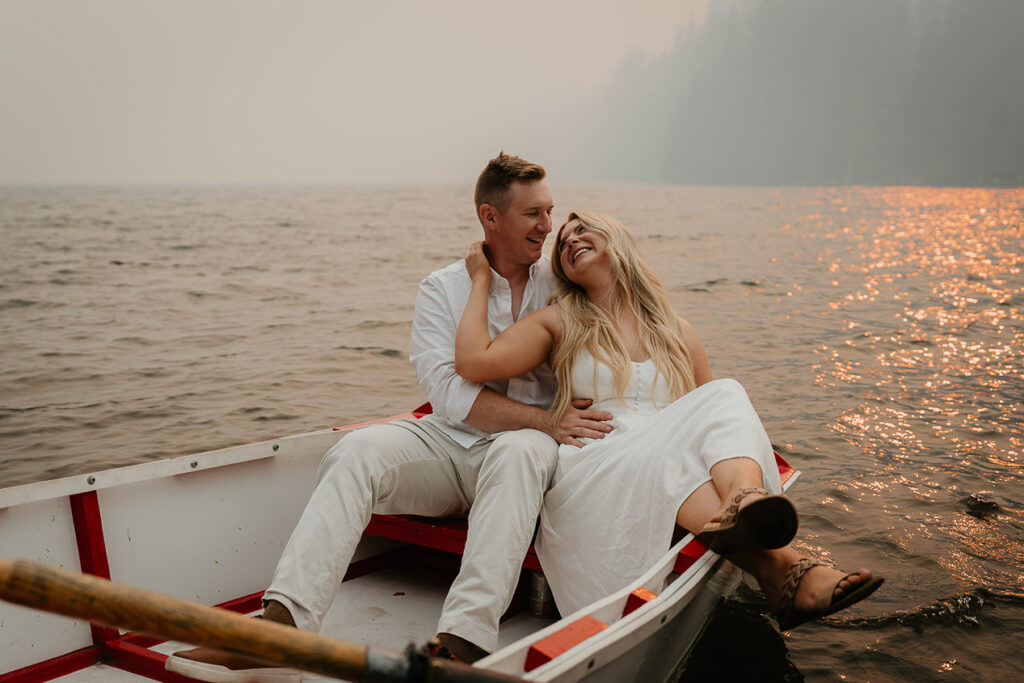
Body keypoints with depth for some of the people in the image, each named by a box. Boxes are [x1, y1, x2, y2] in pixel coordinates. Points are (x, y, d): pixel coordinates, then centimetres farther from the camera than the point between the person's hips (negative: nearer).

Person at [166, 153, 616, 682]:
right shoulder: (442, 289, 5)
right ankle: (281, 627, -38)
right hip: (446, 443, 2)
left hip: (525, 449, -1)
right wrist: (545, 420, -19)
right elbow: (449, 392, -9)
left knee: (517, 451, -37)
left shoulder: (563, 284, 8)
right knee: (358, 451, -26)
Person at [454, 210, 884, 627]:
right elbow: (474, 362, -1)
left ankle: (742, 506, -55)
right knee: (654, 452, -34)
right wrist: (481, 280, 9)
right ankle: (776, 567, -50)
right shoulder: (560, 324, 15)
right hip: (590, 481, -2)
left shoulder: (677, 334, 21)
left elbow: (714, 413, 20)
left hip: (676, 478, 2)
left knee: (725, 396, -24)